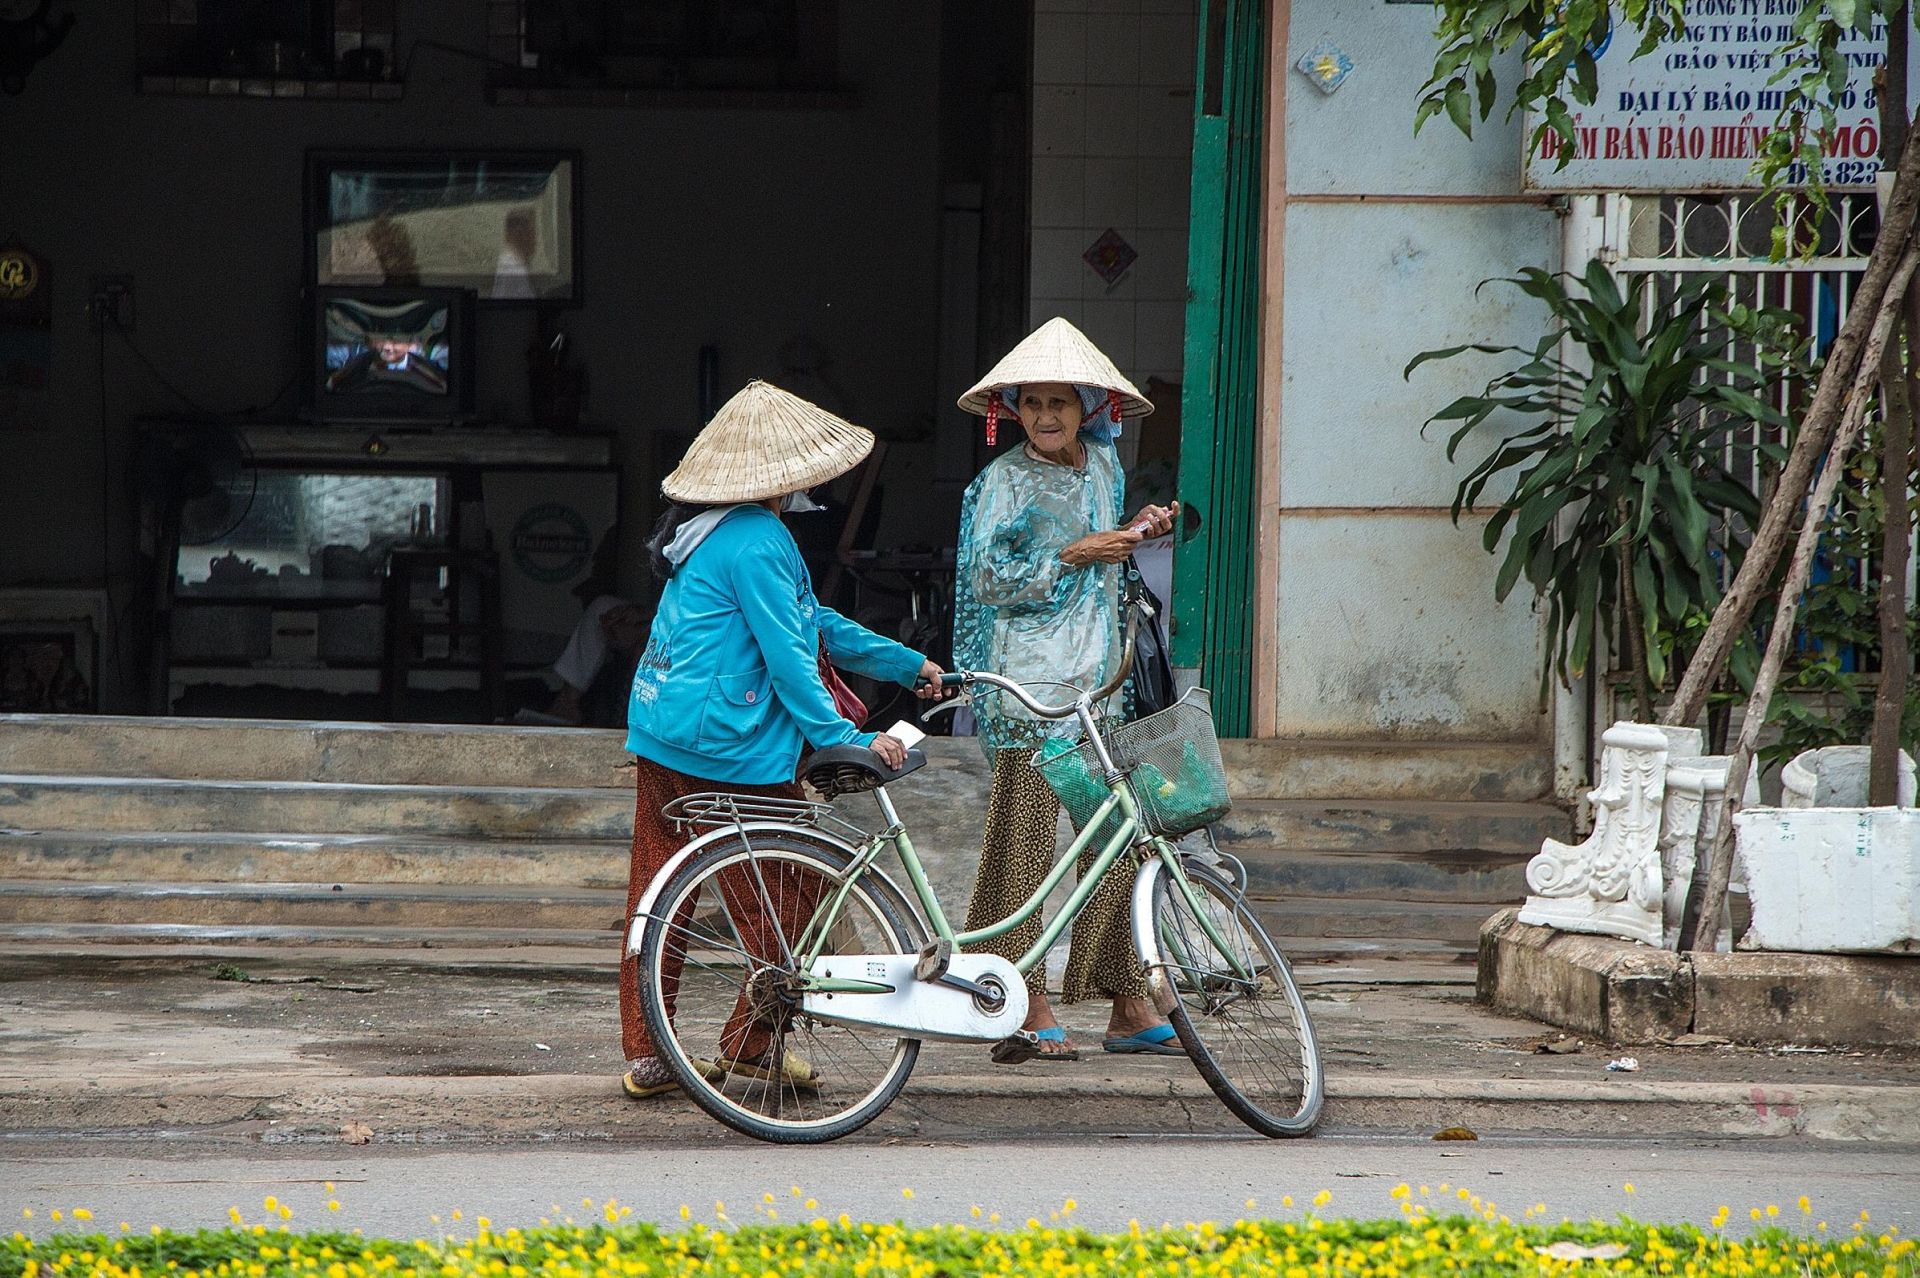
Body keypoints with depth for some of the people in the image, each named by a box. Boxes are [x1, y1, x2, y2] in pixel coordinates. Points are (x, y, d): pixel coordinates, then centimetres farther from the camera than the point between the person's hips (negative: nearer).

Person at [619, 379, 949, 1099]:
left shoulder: (710, 532, 17)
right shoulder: (758, 543, -16)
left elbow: (815, 623, 23)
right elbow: (788, 656, -18)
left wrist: (908, 665, 25)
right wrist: (844, 740, -15)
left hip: (660, 737, 10)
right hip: (727, 749, -10)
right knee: (794, 893, 4)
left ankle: (644, 1056, 10)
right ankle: (751, 1041, 10)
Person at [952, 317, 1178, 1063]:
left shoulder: (1103, 463, 13)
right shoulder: (1005, 480, -7)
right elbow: (986, 579, -12)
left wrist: (1134, 533, 7)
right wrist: (1075, 556, -15)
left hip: (1099, 678, 7)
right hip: (1033, 683, -7)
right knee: (1024, 834, -5)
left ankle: (1129, 1007, 12)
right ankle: (1027, 1009, -1)